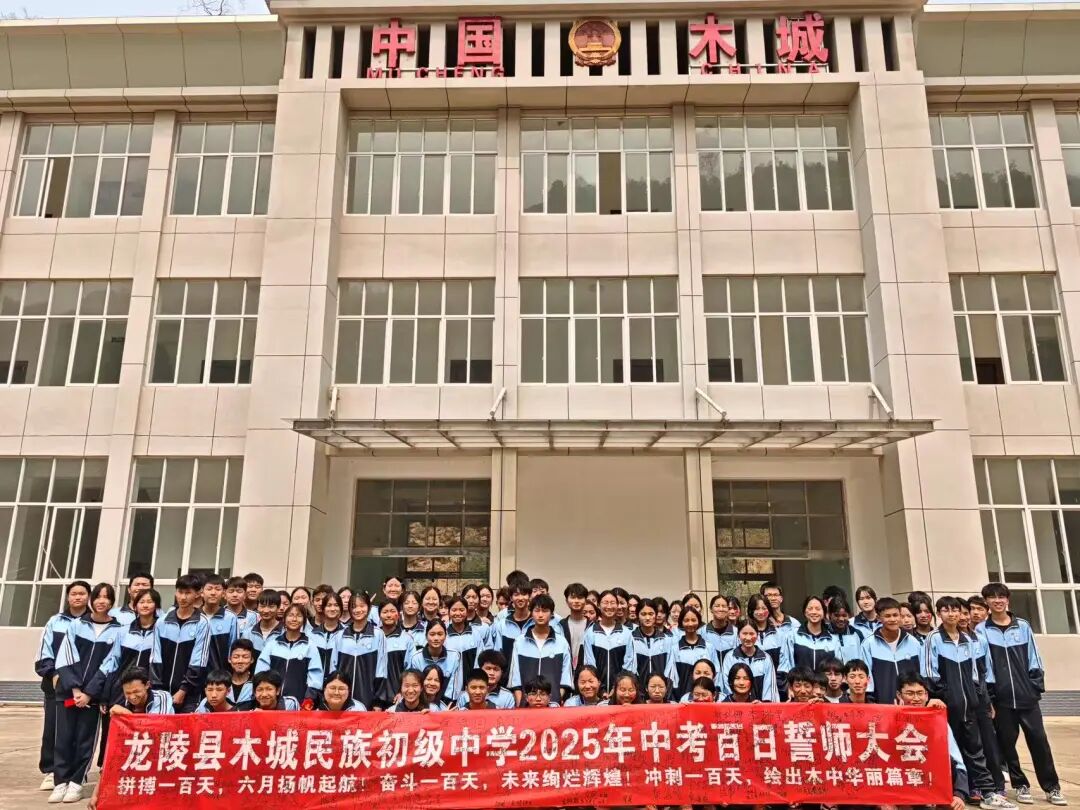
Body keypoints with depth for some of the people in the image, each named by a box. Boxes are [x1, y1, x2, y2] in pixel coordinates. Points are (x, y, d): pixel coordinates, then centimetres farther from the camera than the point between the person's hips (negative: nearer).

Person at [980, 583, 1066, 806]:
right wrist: (987, 697, -5)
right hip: (1001, 699, -1)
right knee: (1007, 744, 6)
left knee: (1039, 740, 3)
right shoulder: (982, 631, -2)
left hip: (1027, 696, 1)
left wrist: (1037, 687, 3)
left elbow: (1033, 660, 9)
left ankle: (1052, 787, 16)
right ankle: (1021, 785, 21)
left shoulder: (1023, 626, 5)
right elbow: (981, 666, -3)